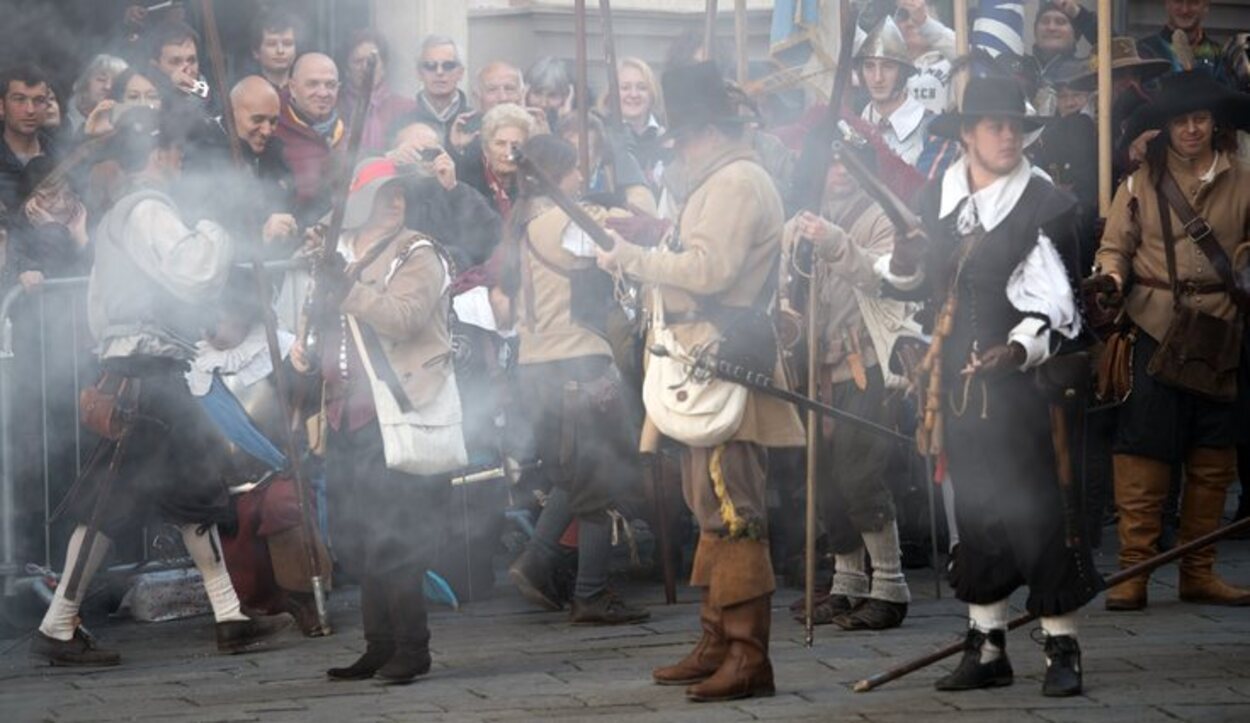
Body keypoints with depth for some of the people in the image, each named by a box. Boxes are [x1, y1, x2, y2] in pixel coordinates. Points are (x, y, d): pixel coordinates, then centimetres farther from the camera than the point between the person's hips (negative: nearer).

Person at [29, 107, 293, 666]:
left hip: (142, 369, 10)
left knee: (197, 491, 10)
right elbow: (193, 275, -22)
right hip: (145, 373, -10)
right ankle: (58, 628, -5)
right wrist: (214, 234, -6)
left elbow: (99, 303, 22)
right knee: (110, 501, -8)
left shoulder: (115, 219, 20)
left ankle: (229, 617, 10)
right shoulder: (148, 211, -11)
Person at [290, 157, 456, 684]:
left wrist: (348, 289, -23)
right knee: (358, 541, 9)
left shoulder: (416, 255, -3)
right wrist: (308, 357, 11)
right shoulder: (340, 256, 19)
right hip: (348, 419, 8)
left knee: (392, 540, -11)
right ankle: (380, 648, 16)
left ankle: (411, 649, -5)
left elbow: (405, 317, -20)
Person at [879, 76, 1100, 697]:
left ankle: (1062, 649, 3)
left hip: (1020, 378, -5)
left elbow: (1056, 302, -10)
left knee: (1035, 508, -6)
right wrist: (900, 266, 0)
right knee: (975, 508, 10)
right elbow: (911, 282, 23)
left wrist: (1022, 348, -27)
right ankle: (986, 647, 18)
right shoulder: (934, 200, 9)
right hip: (955, 379, 5)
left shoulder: (1044, 205, -6)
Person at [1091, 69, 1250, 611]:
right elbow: (1114, 247, 3)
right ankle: (1133, 571, -3)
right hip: (1156, 329, -2)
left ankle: (1199, 572, 16)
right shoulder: (1142, 183, 3)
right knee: (1144, 452, -6)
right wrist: (1112, 278, -17)